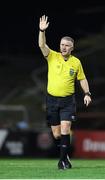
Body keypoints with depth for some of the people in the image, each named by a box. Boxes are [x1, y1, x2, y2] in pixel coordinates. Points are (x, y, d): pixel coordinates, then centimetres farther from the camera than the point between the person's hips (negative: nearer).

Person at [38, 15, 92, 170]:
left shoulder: (76, 62, 2)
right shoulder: (52, 57, -1)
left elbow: (82, 79, 12)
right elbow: (42, 45, -15)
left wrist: (87, 93, 1)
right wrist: (42, 31, -29)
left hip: (68, 100, -1)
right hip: (52, 99, 1)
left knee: (65, 130, -15)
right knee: (56, 133, 4)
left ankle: (63, 159, -8)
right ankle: (65, 155, 24)